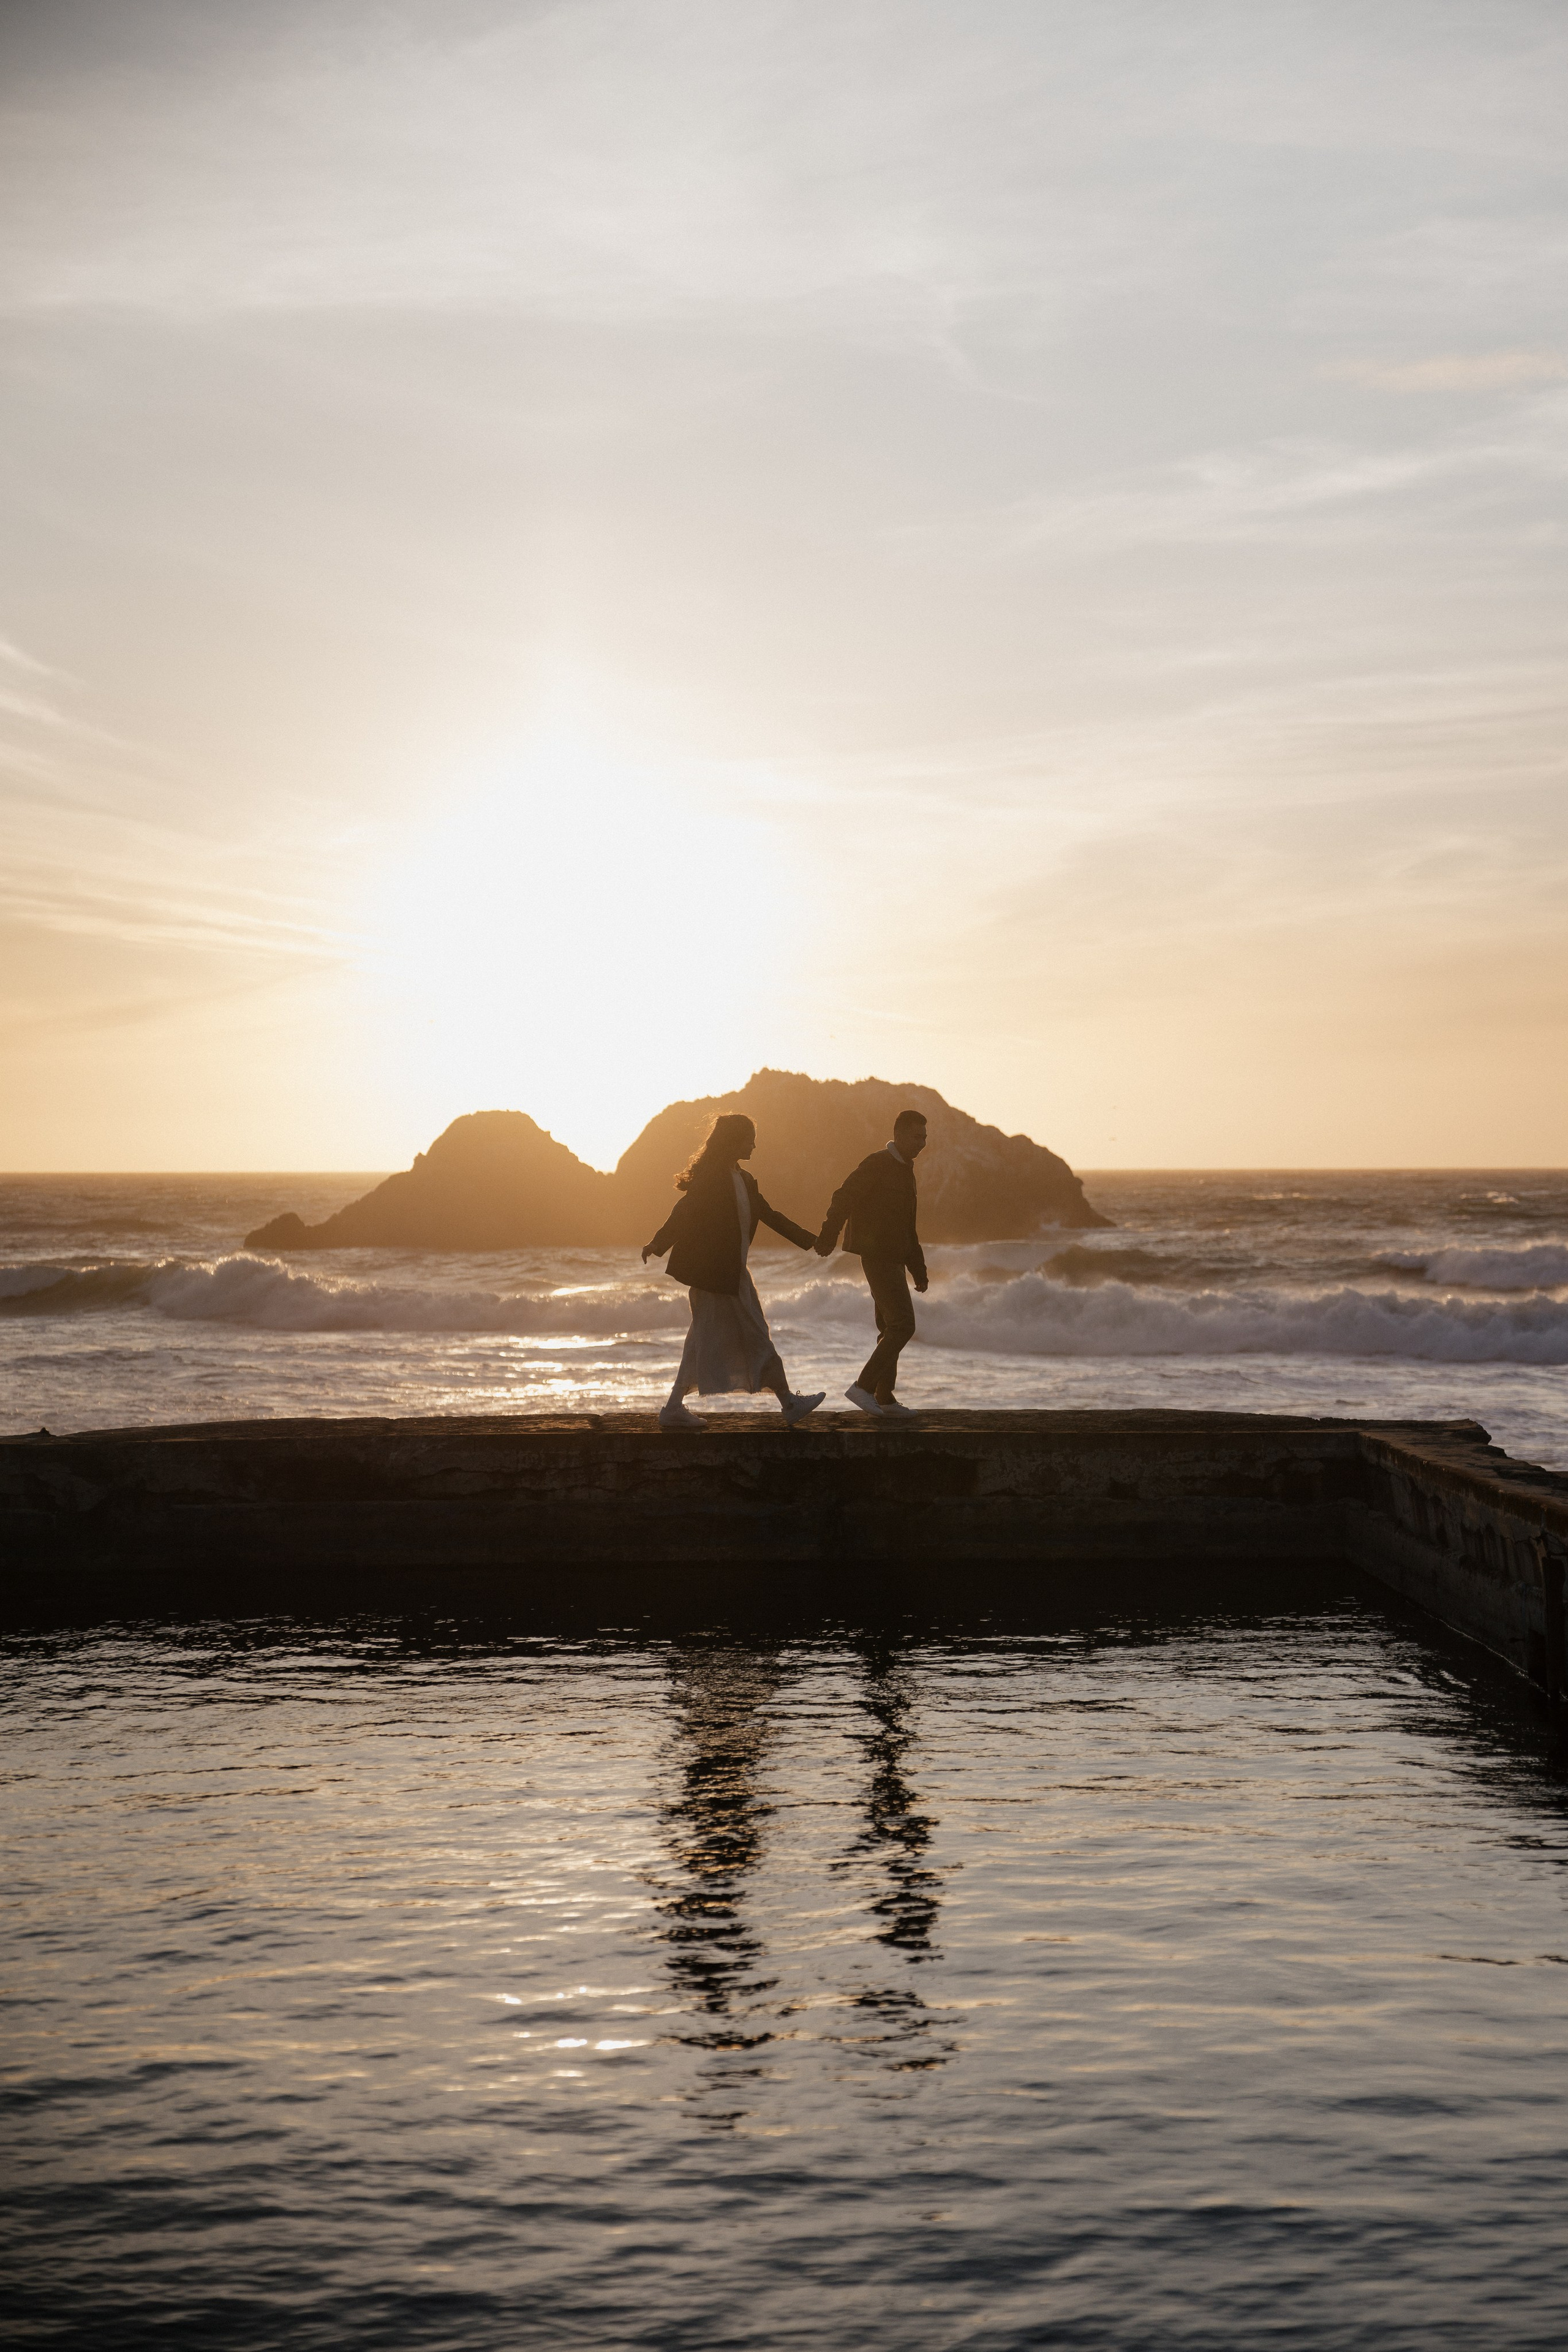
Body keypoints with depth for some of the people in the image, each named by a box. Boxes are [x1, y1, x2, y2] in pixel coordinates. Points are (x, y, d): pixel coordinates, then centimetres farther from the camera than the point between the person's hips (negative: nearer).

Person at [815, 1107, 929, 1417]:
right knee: (903, 1325, -15)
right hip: (878, 1256, -10)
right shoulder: (878, 1164, -11)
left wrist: (918, 1269, 24)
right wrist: (828, 1238, -32)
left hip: (893, 1260, 10)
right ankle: (863, 1386, -13)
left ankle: (884, 1399, 17)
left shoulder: (904, 1170, 18)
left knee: (891, 1329, 12)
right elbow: (844, 1197, -20)